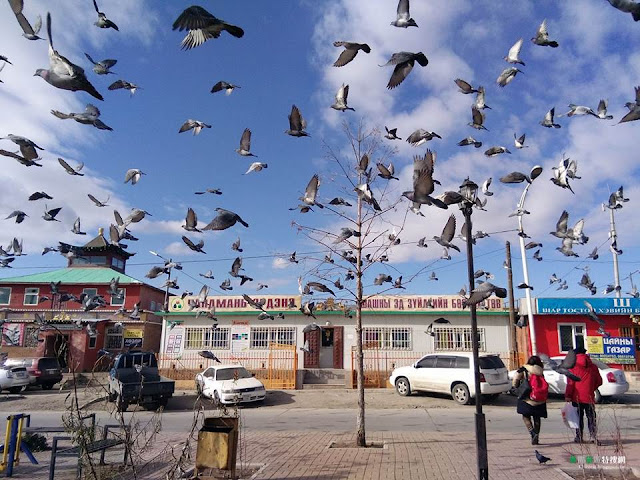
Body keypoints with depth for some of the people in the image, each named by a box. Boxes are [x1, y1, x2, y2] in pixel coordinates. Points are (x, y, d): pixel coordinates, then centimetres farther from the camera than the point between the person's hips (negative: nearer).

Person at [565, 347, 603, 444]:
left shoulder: (573, 366, -8)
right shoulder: (593, 366, 2)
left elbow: (570, 382, -11)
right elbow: (599, 381, 8)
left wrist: (567, 395, -7)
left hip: (577, 397, -2)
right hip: (589, 396, 2)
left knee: (579, 417, 7)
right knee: (591, 417, 11)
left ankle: (579, 437, 9)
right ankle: (593, 436, 6)